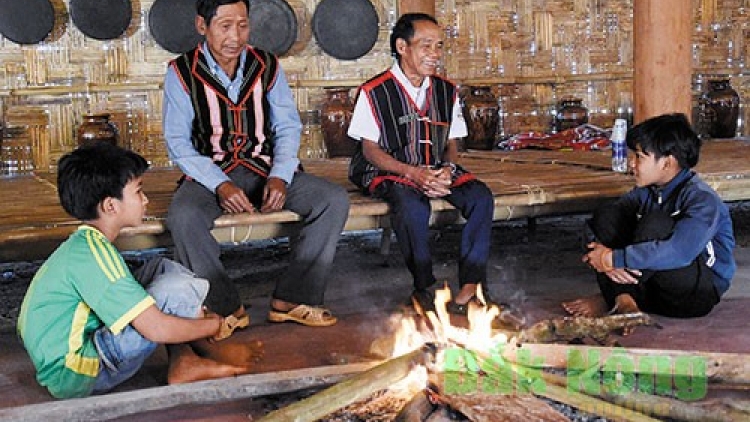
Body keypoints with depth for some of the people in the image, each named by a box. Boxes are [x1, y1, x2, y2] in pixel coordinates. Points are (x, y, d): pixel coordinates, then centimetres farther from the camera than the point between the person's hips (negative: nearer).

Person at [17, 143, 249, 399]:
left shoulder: (82, 244, 9)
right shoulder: (94, 254, -21)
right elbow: (157, 329, -26)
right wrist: (215, 325, -9)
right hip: (72, 377, -10)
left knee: (162, 268, 11)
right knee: (179, 285, -19)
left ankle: (184, 360, 0)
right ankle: (182, 366, 4)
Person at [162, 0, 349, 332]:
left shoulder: (267, 66, 3)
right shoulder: (182, 72, -5)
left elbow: (288, 127, 6)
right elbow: (178, 142, -7)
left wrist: (279, 177, -13)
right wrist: (220, 185, -21)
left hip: (266, 169, 3)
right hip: (210, 174, -3)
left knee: (335, 200, -18)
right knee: (183, 217, -35)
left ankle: (291, 299, -12)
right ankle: (226, 308, -16)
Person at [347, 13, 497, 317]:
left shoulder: (446, 91, 9)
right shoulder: (375, 92, -6)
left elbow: (452, 143, 12)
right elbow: (370, 149, -7)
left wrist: (447, 170, -12)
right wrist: (412, 173, -20)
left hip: (438, 171, 5)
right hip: (390, 172, -5)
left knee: (481, 196, -22)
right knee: (412, 205, -38)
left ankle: (471, 284, -23)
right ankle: (424, 287, -22)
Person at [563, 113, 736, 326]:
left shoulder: (702, 199, -20)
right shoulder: (646, 191, 3)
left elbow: (679, 251, -36)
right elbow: (600, 224, -4)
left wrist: (613, 259, -33)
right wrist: (603, 258, -27)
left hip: (701, 291, -7)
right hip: (656, 288, 7)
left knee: (655, 223, -30)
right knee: (605, 218, -7)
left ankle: (609, 300, -19)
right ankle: (622, 297, -22)